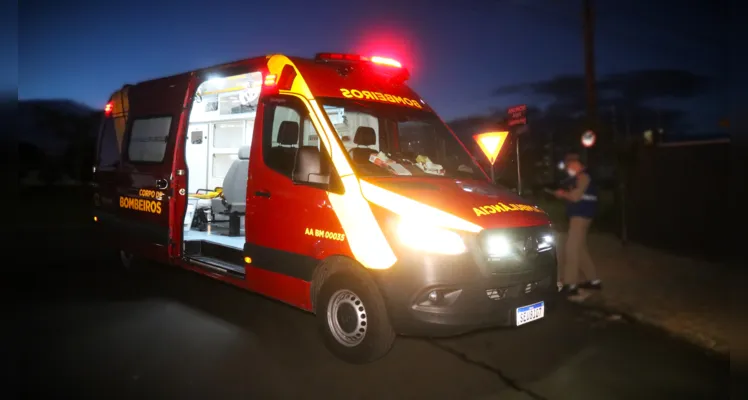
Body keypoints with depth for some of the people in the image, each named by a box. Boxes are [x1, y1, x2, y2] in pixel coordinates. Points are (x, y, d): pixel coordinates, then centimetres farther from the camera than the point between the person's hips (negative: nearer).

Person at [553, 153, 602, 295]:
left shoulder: (583, 176, -12)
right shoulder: (578, 177, 19)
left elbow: (576, 197, -19)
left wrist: (563, 194, -2)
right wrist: (565, 194, 7)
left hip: (581, 216, -11)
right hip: (578, 216, 11)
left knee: (572, 248, -12)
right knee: (580, 248, 15)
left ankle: (570, 284, -13)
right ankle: (594, 280, 22)